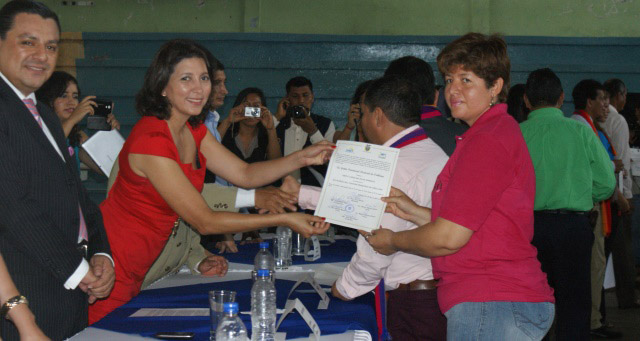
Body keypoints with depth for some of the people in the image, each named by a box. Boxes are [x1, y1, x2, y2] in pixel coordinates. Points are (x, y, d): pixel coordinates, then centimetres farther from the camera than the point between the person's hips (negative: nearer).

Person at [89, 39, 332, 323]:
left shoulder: (192, 130, 4)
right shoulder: (151, 140, -25)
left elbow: (244, 174, 4)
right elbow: (204, 221, -24)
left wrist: (301, 158, -10)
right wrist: (283, 220, -24)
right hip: (110, 271, -9)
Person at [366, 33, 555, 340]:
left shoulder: (487, 140, -15)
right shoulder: (502, 131, 19)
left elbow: (448, 238, -17)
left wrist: (392, 241, 0)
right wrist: (416, 213, 11)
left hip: (490, 307, -10)